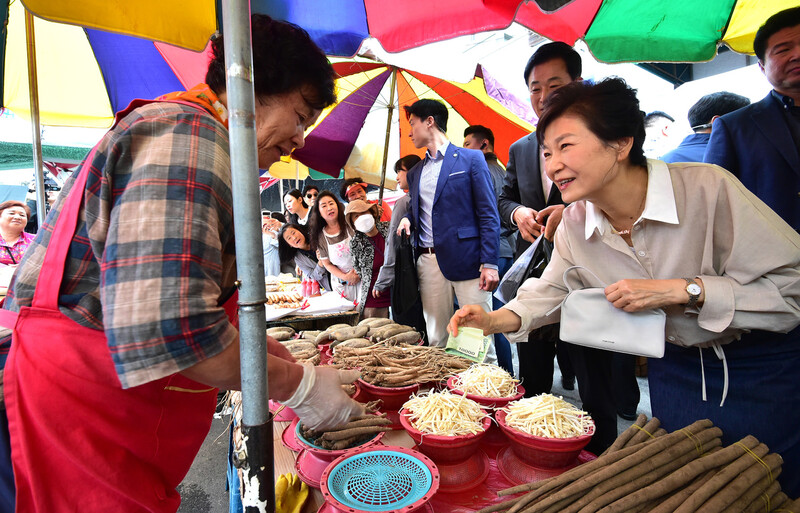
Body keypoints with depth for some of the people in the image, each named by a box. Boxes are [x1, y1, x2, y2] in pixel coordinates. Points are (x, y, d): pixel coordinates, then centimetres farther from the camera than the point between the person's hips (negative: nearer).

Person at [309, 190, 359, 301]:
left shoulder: (350, 225, -6)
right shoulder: (320, 237, -1)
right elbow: (327, 264, 4)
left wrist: (360, 273, -12)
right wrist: (345, 277, -11)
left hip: (362, 278, -1)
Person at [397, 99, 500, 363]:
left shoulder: (471, 159, 2)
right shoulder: (415, 172, 19)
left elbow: (488, 215, -4)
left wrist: (489, 263, -12)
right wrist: (407, 219, 3)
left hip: (466, 260, -5)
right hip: (429, 262, 5)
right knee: (436, 340, 8)